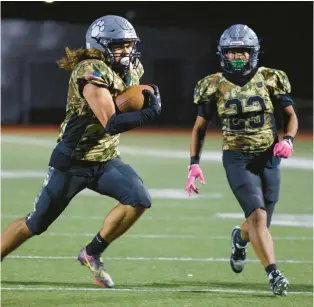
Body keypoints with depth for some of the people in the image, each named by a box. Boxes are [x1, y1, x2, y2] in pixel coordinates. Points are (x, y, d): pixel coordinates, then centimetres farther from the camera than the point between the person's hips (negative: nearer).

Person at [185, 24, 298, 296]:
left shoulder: (270, 80, -1)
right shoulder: (215, 86, -2)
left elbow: (290, 115, 9)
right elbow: (200, 127, 7)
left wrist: (287, 140, -12)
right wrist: (194, 163, -1)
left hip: (269, 158, 2)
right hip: (237, 159, -2)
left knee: (260, 223, 11)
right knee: (257, 215, -22)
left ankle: (240, 238, 47)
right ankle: (274, 274, -22)